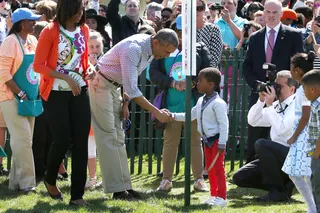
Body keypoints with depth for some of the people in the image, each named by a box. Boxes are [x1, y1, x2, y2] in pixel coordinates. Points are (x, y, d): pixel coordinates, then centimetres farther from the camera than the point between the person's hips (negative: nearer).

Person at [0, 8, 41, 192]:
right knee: (23, 139, -11)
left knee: (24, 140, 9)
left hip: (29, 98, 8)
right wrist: (20, 93, -19)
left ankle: (16, 181, 14)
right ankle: (26, 182, -9)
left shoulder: (33, 41, 10)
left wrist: (38, 92, 8)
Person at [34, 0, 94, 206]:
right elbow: (38, 65, -12)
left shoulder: (84, 30, 5)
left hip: (79, 91, 5)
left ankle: (77, 195, 4)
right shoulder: (50, 32, -12)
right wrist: (66, 78, -19)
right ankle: (50, 180, 23)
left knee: (81, 141, -1)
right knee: (63, 140, -7)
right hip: (56, 93, -5)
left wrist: (89, 68, -4)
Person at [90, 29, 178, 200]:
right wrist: (156, 112, -29)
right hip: (101, 85, -9)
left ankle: (125, 186, 7)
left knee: (118, 137, 7)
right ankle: (117, 189, -12)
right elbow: (131, 90, -32)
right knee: (108, 137, -10)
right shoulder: (133, 49, -30)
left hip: (114, 87, 9)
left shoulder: (150, 50, -2)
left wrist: (125, 103, 6)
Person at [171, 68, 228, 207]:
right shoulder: (201, 101, 9)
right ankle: (214, 195, 21)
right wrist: (174, 116, 12)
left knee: (218, 168, -7)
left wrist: (222, 143, -22)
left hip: (216, 139, -9)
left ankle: (221, 197, -3)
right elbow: (191, 115, 21)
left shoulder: (218, 103, -19)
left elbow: (224, 123, -20)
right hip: (207, 140, 9)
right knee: (210, 169, 13)